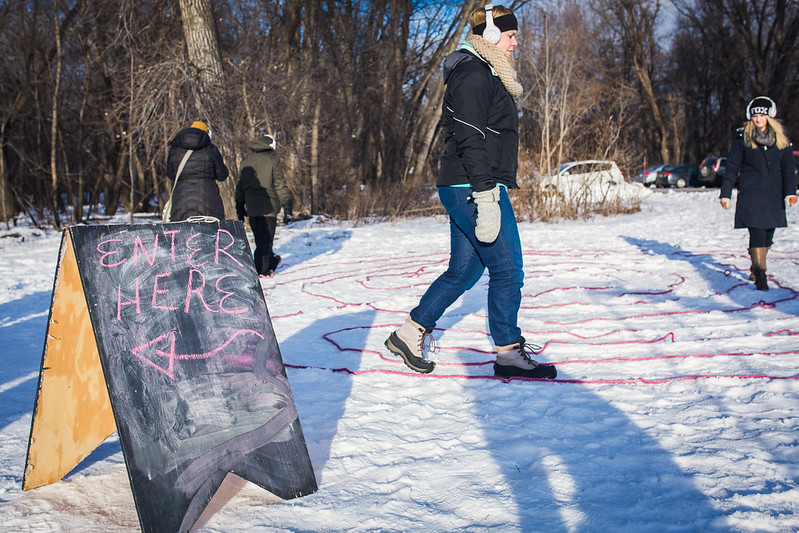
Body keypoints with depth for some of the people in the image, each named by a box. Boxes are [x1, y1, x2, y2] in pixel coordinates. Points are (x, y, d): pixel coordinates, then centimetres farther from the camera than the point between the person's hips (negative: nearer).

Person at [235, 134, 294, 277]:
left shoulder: (245, 162, 12)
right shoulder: (273, 161, -3)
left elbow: (239, 186, 15)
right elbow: (280, 185, -8)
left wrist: (239, 209, 20)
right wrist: (287, 207, -6)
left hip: (251, 207, 5)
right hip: (268, 207, -5)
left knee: (260, 238, 17)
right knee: (266, 239, 0)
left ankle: (271, 261, 32)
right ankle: (262, 270, 0)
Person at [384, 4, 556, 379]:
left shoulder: (484, 74, 22)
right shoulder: (473, 73, -11)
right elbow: (471, 140, -21)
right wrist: (486, 197, -25)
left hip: (463, 190, 10)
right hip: (473, 188, -10)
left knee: (464, 270, 13)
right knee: (507, 270, -4)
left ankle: (410, 333, 18)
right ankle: (509, 353, 6)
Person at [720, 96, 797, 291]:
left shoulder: (781, 139, 10)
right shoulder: (742, 139, 1)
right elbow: (732, 168, 3)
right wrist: (725, 194, -1)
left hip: (774, 196, 4)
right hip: (750, 194, -4)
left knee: (767, 236, 7)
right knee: (757, 233, -13)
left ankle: (756, 270, 22)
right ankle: (760, 274, -11)